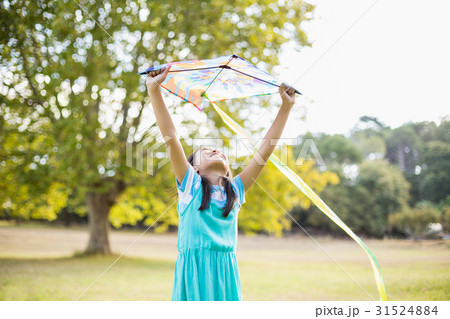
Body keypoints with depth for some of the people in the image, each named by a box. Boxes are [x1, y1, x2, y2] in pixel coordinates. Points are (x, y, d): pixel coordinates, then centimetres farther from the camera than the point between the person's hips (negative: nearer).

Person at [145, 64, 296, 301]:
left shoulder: (235, 191, 17)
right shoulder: (191, 185, 10)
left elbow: (266, 148, 15)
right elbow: (170, 137, 0)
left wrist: (286, 106, 15)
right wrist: (154, 90, -7)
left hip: (225, 272, 3)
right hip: (193, 269, -3)